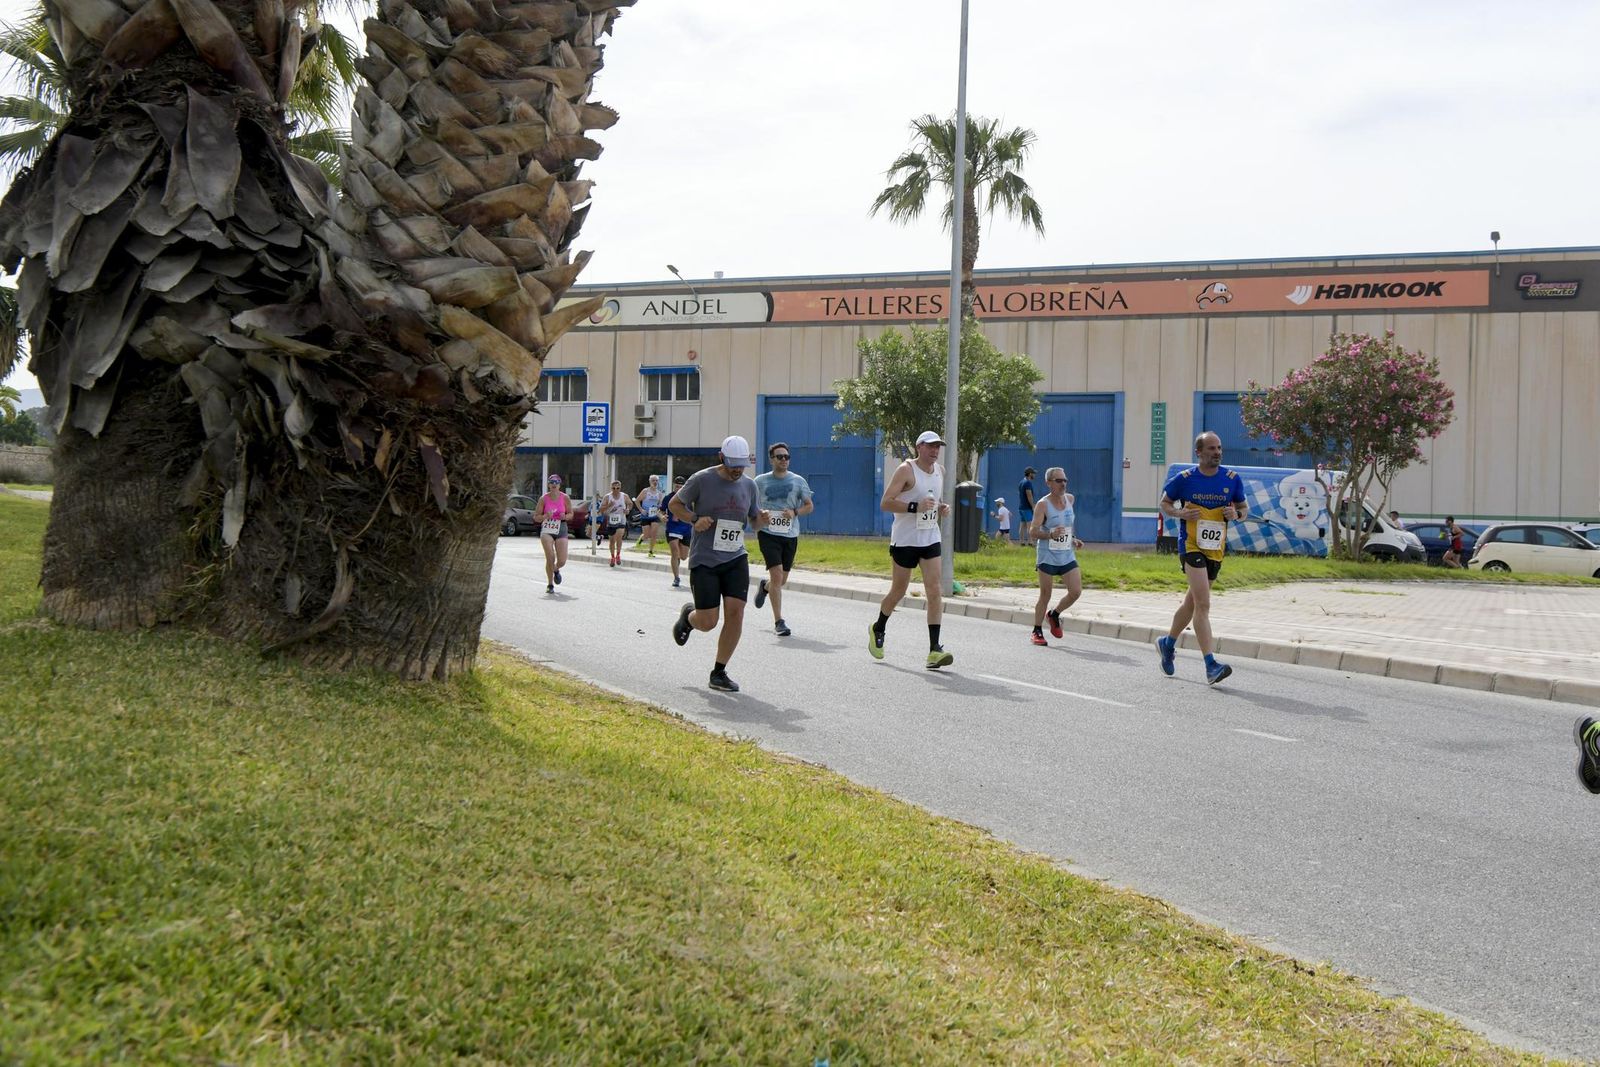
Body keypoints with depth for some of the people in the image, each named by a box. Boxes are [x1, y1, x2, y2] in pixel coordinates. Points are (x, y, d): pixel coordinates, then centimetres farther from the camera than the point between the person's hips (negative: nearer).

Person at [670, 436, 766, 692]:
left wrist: (762, 519, -7)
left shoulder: (749, 485, 8)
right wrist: (694, 519, -13)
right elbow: (675, 504, 5)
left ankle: (719, 673, 7)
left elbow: (755, 523, 17)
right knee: (707, 622, -6)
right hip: (704, 560, -4)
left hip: (735, 559, 4)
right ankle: (688, 615, 33)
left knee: (735, 613, -9)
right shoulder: (702, 479, -6)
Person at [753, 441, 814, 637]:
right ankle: (779, 621, -6)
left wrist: (795, 513, -10)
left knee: (782, 580, 12)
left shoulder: (798, 481, 5)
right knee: (777, 576, -14)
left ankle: (764, 586, 48)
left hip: (790, 535, 3)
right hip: (768, 533, -3)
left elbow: (810, 506, 10)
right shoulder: (760, 481, 3)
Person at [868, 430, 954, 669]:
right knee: (898, 591, 8)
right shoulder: (906, 470, -11)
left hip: (931, 540, 5)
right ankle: (878, 629, 37)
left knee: (935, 591, -9)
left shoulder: (940, 471, 11)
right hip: (905, 540, -5)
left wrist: (942, 509, 5)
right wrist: (915, 507, -26)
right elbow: (885, 503, -16)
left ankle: (934, 650, -12)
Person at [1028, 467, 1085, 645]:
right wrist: (1050, 534, -34)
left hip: (1067, 556, 5)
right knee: (1045, 596, 1)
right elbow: (1034, 532, -17)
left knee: (1076, 592, -5)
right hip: (1047, 556, -5)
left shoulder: (1070, 499, 7)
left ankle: (1054, 614, 22)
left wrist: (1072, 540, 13)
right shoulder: (1043, 505, -11)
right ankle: (1037, 631, 16)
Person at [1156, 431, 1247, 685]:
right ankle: (1211, 666, -21)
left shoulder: (1232, 479, 2)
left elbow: (1243, 507, 13)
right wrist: (1180, 513, -13)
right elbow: (1165, 504, 7)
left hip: (1216, 549, 5)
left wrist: (1236, 514, -10)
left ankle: (1168, 642, 42)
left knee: (1192, 601, 18)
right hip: (1191, 546, -5)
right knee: (1203, 604, -16)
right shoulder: (1184, 479, -5)